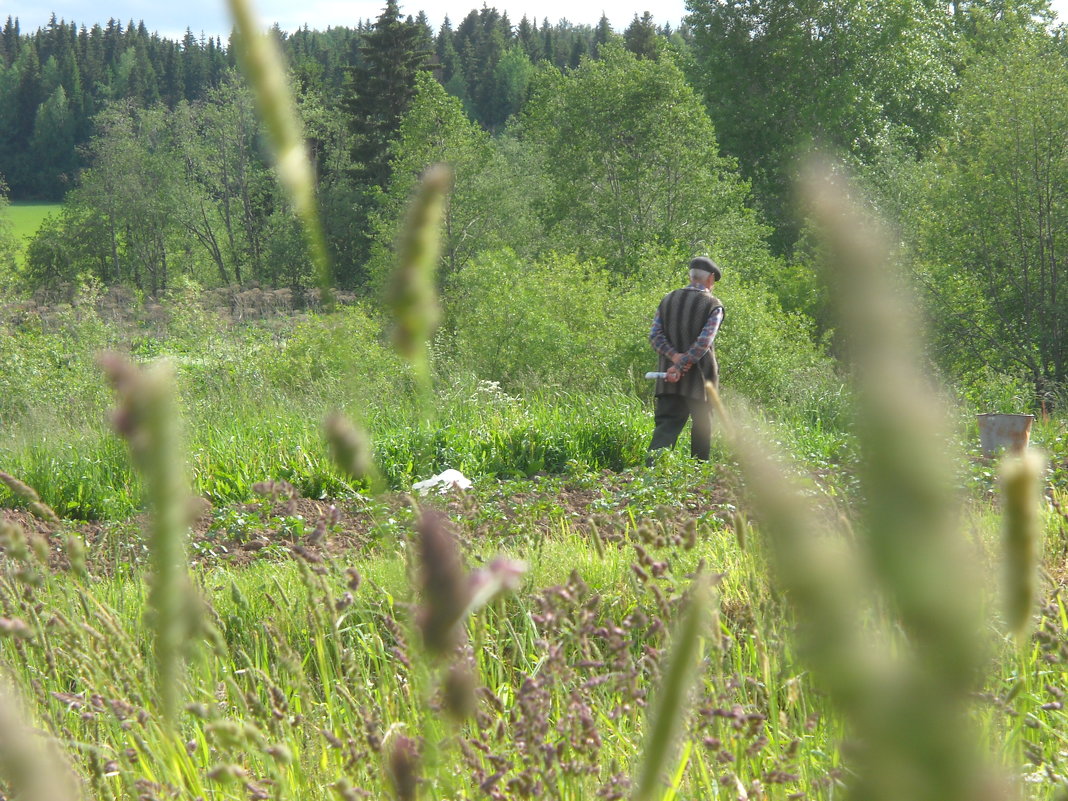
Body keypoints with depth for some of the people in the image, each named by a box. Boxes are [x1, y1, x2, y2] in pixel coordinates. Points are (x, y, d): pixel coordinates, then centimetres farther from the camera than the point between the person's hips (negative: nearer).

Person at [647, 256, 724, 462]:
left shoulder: (668, 299, 9)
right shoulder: (714, 305, -5)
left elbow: (655, 336, 1)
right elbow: (704, 342, -16)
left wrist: (675, 356, -9)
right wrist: (682, 367, -16)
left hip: (669, 380, 3)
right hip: (699, 376, -3)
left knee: (666, 425, -1)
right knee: (702, 428, 12)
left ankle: (651, 465, -21)